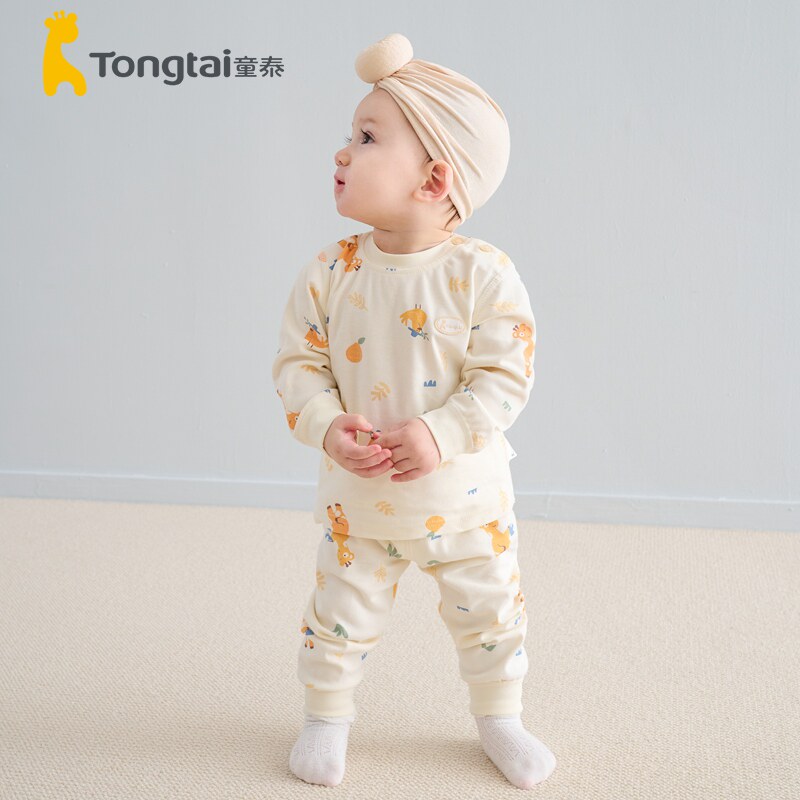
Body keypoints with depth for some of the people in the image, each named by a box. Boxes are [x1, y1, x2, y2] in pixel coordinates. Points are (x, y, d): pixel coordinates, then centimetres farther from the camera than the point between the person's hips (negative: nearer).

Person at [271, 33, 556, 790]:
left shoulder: (483, 274, -17)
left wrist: (439, 433, -29)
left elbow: (504, 377, -18)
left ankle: (498, 714, 40)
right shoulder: (330, 272, -10)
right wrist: (327, 427, -24)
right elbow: (298, 364, -6)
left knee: (489, 612, 16)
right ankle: (326, 713, 38)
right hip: (358, 496, 1)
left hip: (465, 496, -1)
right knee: (342, 613, 14)